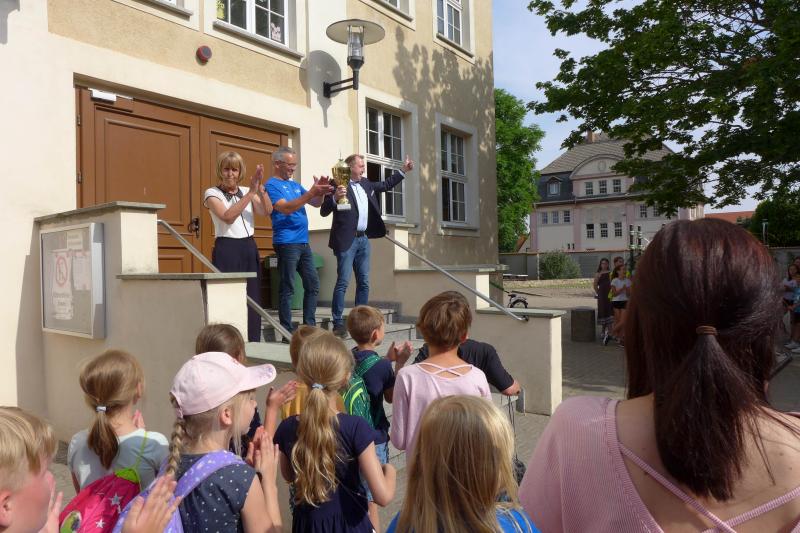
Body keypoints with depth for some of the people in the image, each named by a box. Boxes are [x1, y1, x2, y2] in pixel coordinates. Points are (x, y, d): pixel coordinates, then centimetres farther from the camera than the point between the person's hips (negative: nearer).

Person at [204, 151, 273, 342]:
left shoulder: (247, 192, 13)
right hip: (227, 249, -4)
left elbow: (267, 211, -5)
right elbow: (228, 217, -17)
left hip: (249, 248, 4)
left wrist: (259, 187, -18)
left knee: (252, 300, 5)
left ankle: (252, 344, 15)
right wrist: (251, 192, -18)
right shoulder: (212, 193, 0)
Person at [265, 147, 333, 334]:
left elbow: (316, 204, 15)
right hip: (287, 243, -8)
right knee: (287, 289, -4)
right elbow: (286, 208, -20)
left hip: (303, 242, 8)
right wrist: (311, 193, -25)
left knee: (313, 285, 9)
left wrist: (320, 192, -6)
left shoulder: (295, 185, 19)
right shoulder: (272, 185, -5)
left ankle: (310, 327, 17)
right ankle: (287, 333, 2)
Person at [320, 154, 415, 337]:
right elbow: (324, 211, -12)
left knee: (364, 282, 10)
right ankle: (338, 323, -3)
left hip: (363, 239, 8)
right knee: (343, 281, -8)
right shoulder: (338, 185, -8)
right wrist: (334, 198, -30)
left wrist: (403, 170, 27)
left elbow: (385, 185, 30)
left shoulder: (365, 183, 14)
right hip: (347, 240, -8)